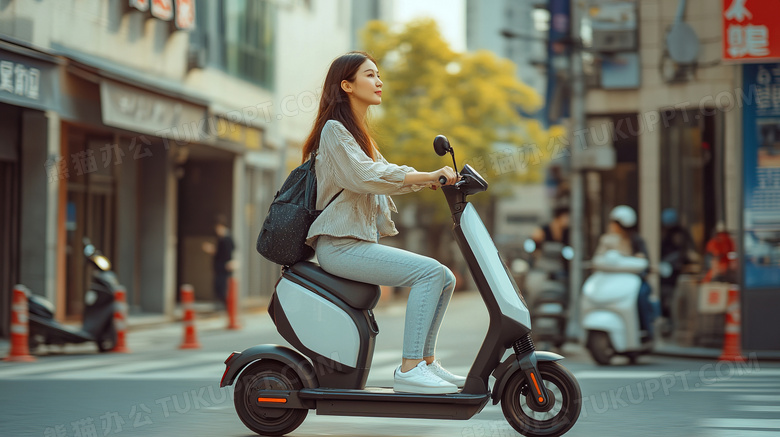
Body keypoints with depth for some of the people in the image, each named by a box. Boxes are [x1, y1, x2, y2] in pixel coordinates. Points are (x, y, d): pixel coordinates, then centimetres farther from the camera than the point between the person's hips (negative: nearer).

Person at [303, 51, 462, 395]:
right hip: (339, 245, -10)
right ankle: (409, 370, -25)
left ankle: (427, 361, 3)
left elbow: (388, 174, 23)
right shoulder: (334, 129, -7)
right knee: (430, 271, -23)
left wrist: (435, 180, 5)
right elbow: (365, 176, -21)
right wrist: (427, 175, -24)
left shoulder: (359, 134, 24)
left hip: (360, 242, 10)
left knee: (445, 278, 1)